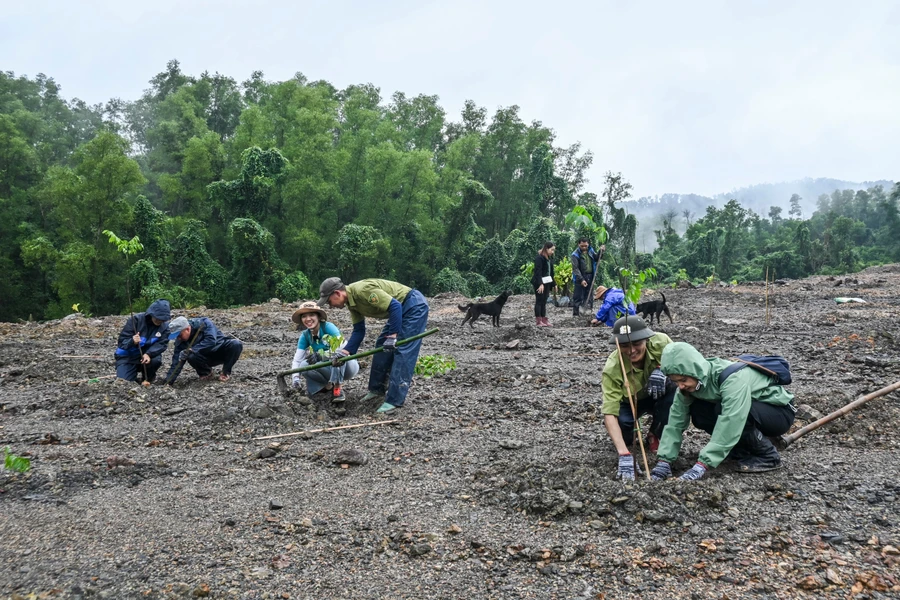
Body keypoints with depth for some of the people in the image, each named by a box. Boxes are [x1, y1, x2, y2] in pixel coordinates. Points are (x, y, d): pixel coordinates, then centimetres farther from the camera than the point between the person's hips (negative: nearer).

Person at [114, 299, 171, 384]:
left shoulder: (164, 326, -8)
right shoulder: (136, 319, -17)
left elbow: (162, 344, -18)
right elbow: (122, 340, -19)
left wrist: (148, 354, -37)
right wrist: (132, 341, -43)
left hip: (146, 355, 2)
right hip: (127, 356, -2)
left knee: (156, 359, -33)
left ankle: (148, 379, 0)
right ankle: (133, 372, 18)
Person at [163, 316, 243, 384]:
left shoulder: (204, 323, -24)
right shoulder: (180, 341, -13)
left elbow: (211, 340, -38)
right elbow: (176, 362, -15)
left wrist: (192, 349, -44)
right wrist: (168, 381, -24)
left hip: (221, 349, -2)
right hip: (207, 357, 3)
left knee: (236, 344, -33)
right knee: (191, 357, -30)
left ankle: (226, 372, -11)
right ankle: (206, 373, 2)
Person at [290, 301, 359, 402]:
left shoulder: (328, 327, -19)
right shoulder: (305, 336, -3)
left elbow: (344, 347, -31)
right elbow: (297, 360, -7)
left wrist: (320, 356, -40)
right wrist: (296, 378, -23)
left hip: (347, 366, -4)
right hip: (331, 369, 5)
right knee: (304, 365, -21)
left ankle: (337, 387, -27)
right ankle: (330, 384, -2)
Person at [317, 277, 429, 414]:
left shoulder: (362, 290, -27)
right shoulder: (351, 301, 4)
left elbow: (395, 306, -28)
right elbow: (359, 330, 9)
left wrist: (392, 336, -27)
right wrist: (345, 352, 0)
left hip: (414, 306, -10)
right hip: (401, 309, 10)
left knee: (402, 351, -11)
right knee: (382, 346, 12)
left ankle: (395, 400, -9)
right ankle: (377, 389, 24)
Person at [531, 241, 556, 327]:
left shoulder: (549, 258, 13)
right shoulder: (539, 258, -13)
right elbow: (538, 272, -20)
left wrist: (553, 284, 18)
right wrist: (540, 284, -27)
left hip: (547, 283, 8)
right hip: (539, 283, -8)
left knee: (544, 301, 10)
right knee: (539, 301, -3)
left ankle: (544, 320, 14)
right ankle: (538, 321, 0)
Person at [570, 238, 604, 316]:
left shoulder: (590, 251, 7)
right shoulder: (575, 255, -11)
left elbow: (597, 258, 20)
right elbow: (575, 269, -16)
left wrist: (601, 251, 0)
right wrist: (581, 280, -24)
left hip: (590, 277, 6)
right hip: (580, 278, -6)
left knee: (589, 296, 13)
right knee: (578, 297, -4)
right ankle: (575, 314, 0)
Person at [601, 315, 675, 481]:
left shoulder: (661, 342, -31)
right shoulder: (612, 369, -36)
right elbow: (609, 414, -39)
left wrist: (662, 371, -38)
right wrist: (624, 454, -50)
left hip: (660, 396, 2)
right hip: (629, 401, -2)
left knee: (675, 391, -31)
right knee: (622, 422, -33)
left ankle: (655, 436, -2)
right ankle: (628, 436, 9)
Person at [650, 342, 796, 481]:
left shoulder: (733, 378, -35)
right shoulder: (692, 381, -13)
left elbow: (729, 423, -41)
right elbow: (676, 420, -14)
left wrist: (702, 465, -43)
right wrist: (665, 460, -22)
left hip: (780, 411, -7)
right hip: (753, 410, 7)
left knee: (723, 409, -32)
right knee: (697, 412, -14)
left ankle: (767, 456, -11)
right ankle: (745, 448, 4)